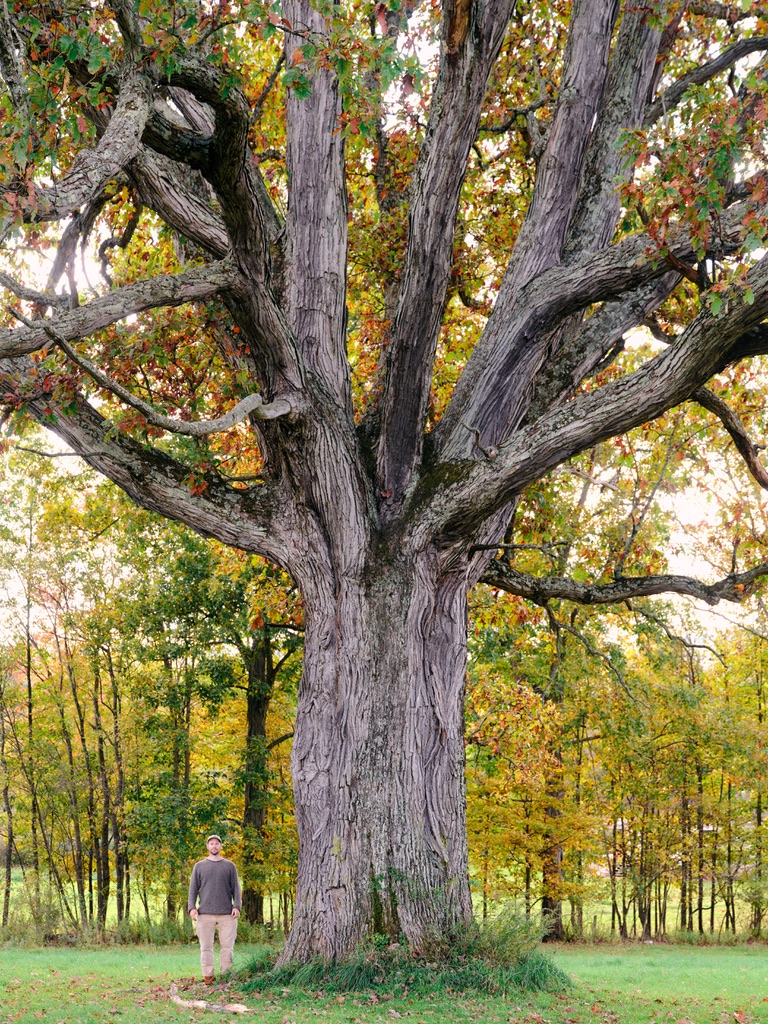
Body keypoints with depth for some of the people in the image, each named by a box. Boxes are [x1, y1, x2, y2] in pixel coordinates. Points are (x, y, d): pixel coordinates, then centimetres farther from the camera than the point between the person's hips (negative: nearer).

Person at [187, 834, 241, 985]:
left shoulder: (229, 866, 13)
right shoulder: (199, 866, 13)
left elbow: (235, 888, 9)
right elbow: (193, 889, 10)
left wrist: (236, 906, -5)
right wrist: (191, 907, -3)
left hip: (226, 914, 0)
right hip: (205, 913, 0)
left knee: (227, 946, -2)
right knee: (206, 947, -1)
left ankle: (226, 976, 3)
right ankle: (208, 975, 3)